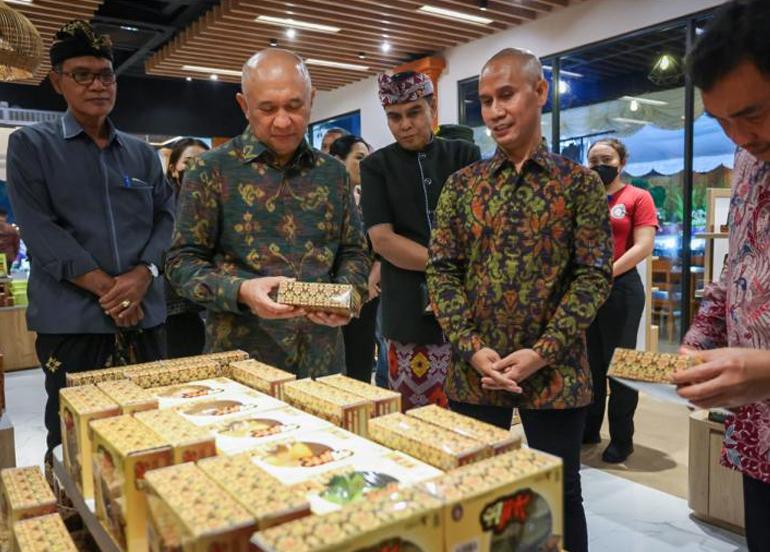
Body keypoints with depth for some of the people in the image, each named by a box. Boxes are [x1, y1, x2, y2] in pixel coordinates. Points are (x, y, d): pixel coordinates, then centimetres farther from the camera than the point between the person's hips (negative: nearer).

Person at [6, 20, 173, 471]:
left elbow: (167, 217, 7)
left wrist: (142, 275, -11)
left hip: (145, 315, 4)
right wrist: (106, 287, -15)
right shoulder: (30, 146, 4)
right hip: (71, 319, -3)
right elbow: (39, 229, -7)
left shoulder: (142, 153, 14)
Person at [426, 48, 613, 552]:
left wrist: (542, 353, -15)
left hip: (555, 373, -1)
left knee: (560, 495, 13)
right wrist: (473, 348, -11)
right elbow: (442, 271, 1)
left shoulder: (580, 183, -1)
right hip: (474, 372, 2)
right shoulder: (462, 184, 4)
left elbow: (594, 276, -5)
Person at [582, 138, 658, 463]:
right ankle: (588, 430, 27)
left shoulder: (637, 197, 0)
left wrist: (606, 273, -19)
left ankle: (622, 439, 16)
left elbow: (643, 246, -10)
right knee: (590, 362, 14)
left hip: (620, 288, -4)